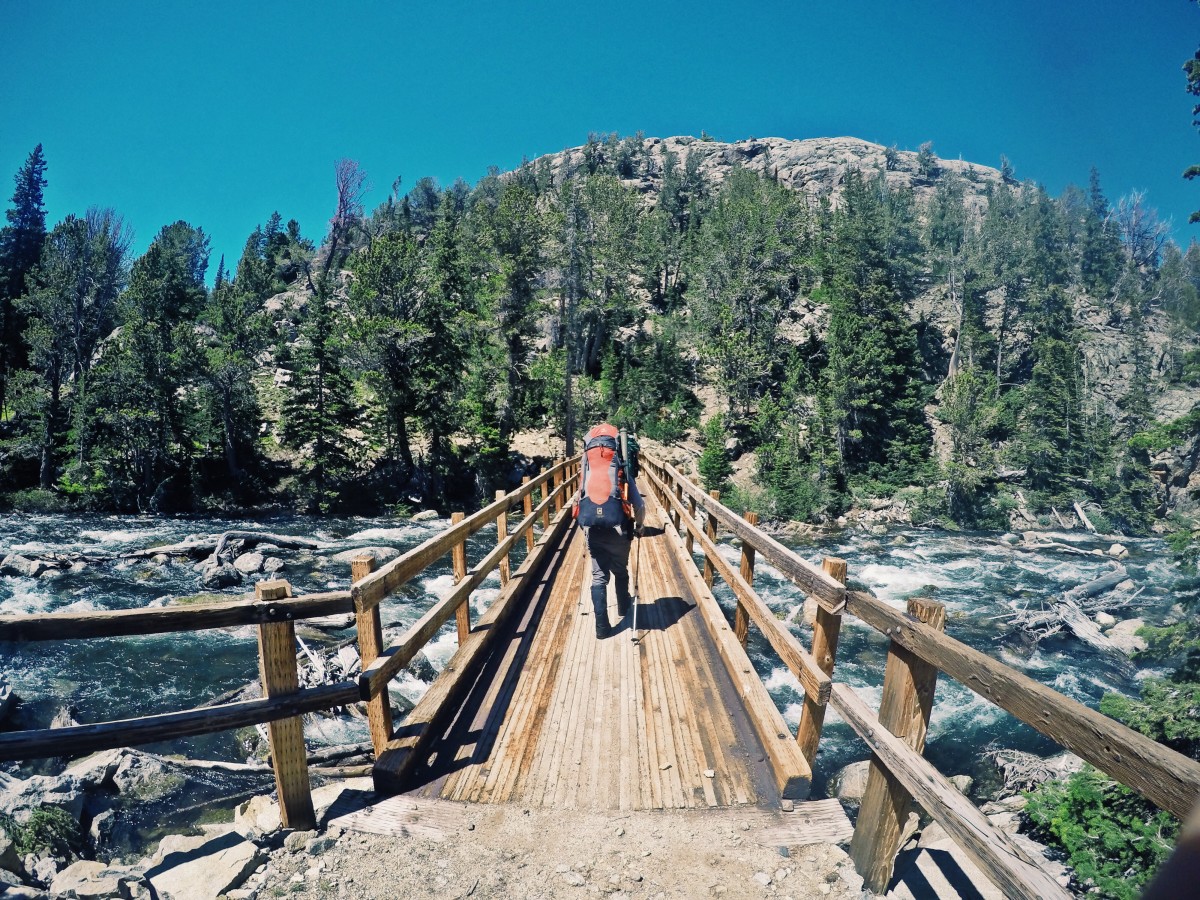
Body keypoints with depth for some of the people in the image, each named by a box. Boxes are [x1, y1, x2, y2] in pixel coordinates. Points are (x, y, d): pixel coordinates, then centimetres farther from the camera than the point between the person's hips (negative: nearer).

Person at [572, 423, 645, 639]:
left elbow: (578, 501, 8)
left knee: (598, 576, 11)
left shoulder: (586, 472, 7)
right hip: (618, 531, 0)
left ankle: (602, 626, 6)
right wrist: (639, 526, 21)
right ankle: (623, 608, 45)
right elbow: (639, 504, 2)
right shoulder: (622, 472, 3)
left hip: (593, 532, 0)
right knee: (621, 572, 24)